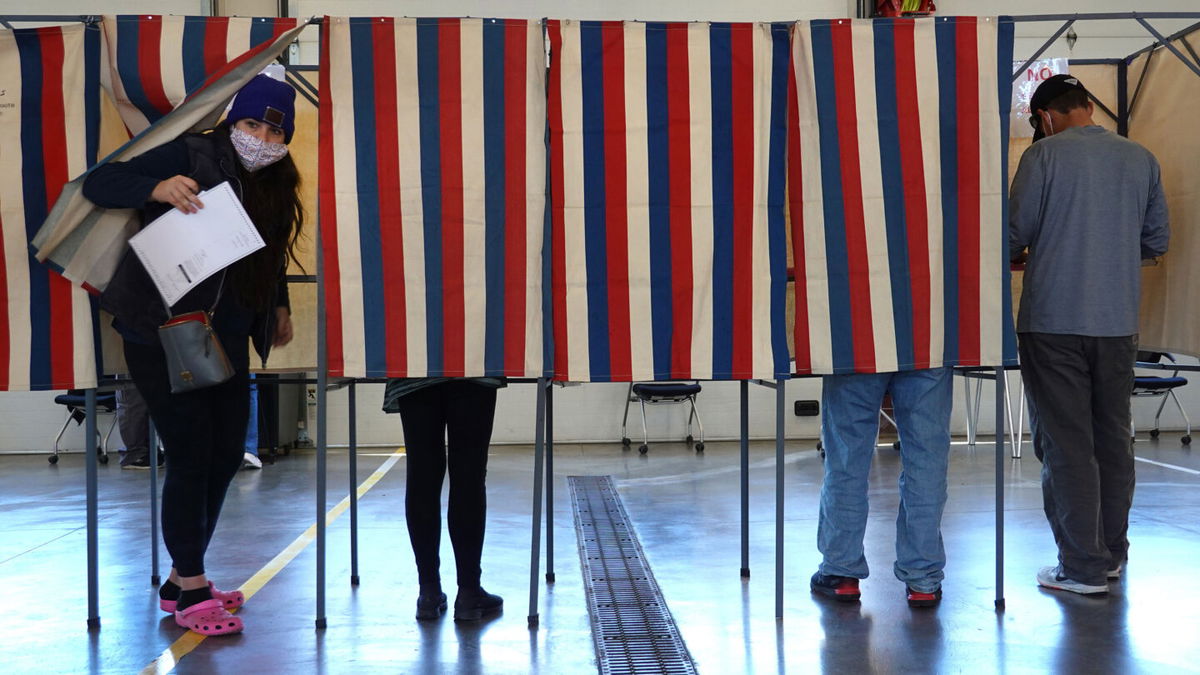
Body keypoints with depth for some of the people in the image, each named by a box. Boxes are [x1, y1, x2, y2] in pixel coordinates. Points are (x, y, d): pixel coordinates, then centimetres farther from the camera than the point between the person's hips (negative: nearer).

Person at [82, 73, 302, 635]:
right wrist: (157, 189, -33)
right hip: (161, 335, -7)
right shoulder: (191, 156, -12)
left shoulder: (275, 187, 8)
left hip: (226, 341, 8)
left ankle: (182, 580, 26)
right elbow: (98, 184, -16)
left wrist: (280, 307, 16)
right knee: (191, 458, -6)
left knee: (226, 455, 10)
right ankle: (190, 591, 9)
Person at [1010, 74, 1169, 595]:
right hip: (1119, 323, 5)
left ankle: (1083, 567, 4)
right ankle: (1112, 552, 26)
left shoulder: (1045, 154, -8)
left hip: (1054, 322, -5)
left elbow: (1014, 234, -7)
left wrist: (1016, 252, 16)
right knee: (1113, 439, 16)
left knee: (1066, 444, 1)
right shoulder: (1141, 159, 6)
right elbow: (1157, 242, 11)